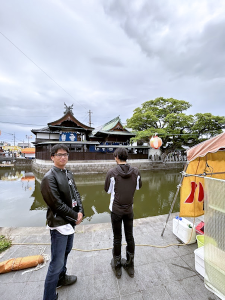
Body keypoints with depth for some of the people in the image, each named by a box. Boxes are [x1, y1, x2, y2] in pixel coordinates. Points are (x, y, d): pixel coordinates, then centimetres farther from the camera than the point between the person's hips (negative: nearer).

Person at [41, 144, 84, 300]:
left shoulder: (69, 174, 5)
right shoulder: (49, 178, -19)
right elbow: (57, 204, -21)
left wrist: (80, 211, -7)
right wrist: (75, 217, -14)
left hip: (70, 221, 8)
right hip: (59, 224, -8)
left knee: (66, 251, 26)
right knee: (57, 262, 4)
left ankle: (61, 277, 50)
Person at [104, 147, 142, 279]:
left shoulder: (112, 173, -19)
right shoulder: (136, 172, -10)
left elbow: (108, 190, -7)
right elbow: (139, 186, 5)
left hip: (116, 210, -2)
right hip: (129, 209, 3)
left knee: (117, 238, 16)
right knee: (130, 237, 19)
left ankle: (117, 266, 36)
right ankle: (130, 265, 38)